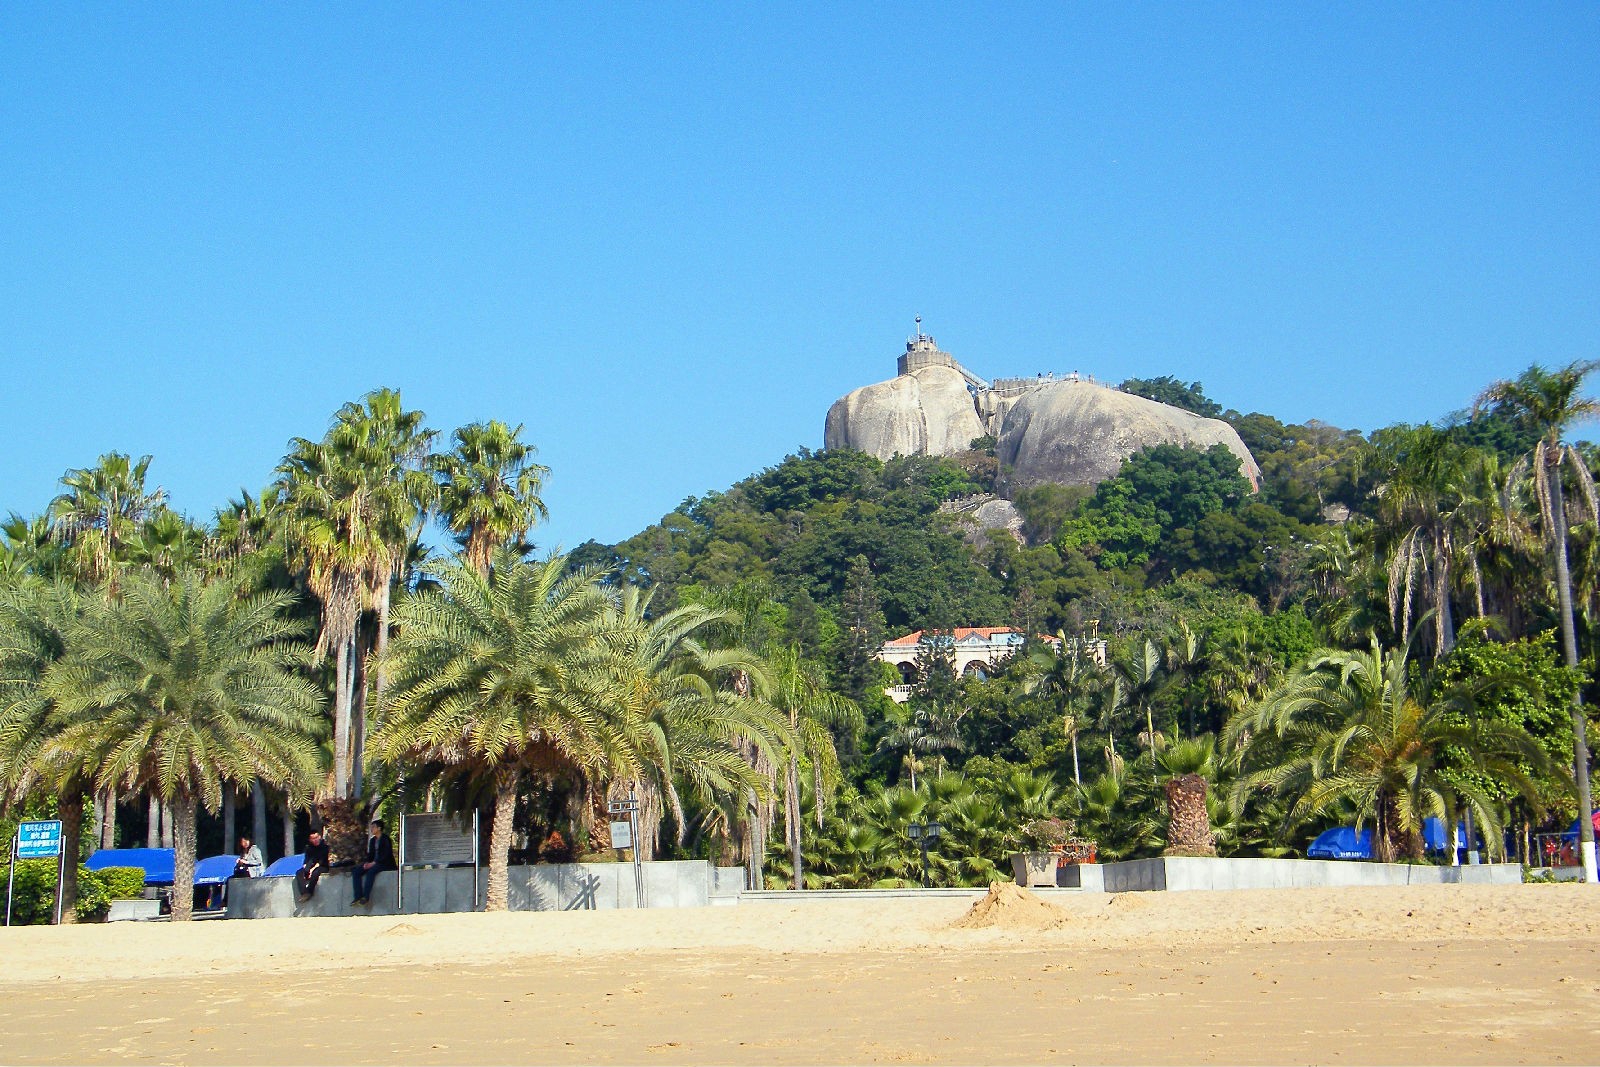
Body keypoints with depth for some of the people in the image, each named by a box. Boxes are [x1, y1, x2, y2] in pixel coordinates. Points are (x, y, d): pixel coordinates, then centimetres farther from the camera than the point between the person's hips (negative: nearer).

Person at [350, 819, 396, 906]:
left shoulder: (385, 839, -7)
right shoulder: (372, 840, 16)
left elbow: (387, 854, -16)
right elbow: (370, 853, 16)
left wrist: (374, 863, -22)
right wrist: (367, 862, -5)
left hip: (385, 863, -8)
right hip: (373, 863, 8)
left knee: (371, 871, -37)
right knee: (356, 872, -14)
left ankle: (366, 897, -38)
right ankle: (358, 896, -23)